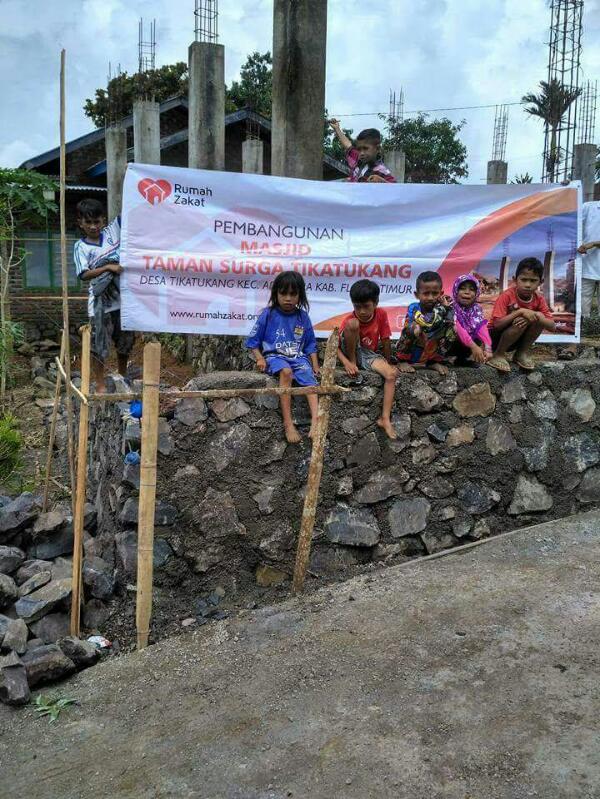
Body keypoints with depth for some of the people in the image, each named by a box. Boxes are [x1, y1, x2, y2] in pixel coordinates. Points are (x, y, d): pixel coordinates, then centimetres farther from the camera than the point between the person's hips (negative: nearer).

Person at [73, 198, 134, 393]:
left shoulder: (112, 231, 2)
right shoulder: (81, 246, -5)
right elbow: (84, 275, -15)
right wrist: (108, 267, -23)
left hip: (123, 299, 3)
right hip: (101, 304, -3)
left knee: (125, 341, 16)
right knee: (99, 344, 3)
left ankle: (122, 377, 34)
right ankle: (100, 384, 14)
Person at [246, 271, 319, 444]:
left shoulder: (302, 316, 9)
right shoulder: (268, 314, 2)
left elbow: (310, 344, 16)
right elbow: (253, 341, 6)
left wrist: (315, 365, 4)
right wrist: (260, 358, -10)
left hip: (298, 357, 3)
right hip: (274, 356, -3)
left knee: (309, 377, -29)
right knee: (286, 371, -36)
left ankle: (316, 422, -44)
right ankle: (288, 423, -37)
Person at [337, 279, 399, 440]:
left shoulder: (381, 314, -9)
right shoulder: (348, 320, -17)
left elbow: (386, 340, -1)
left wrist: (388, 363, 6)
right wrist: (347, 363, -34)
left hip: (369, 355, 3)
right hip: (352, 353, -2)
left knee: (392, 374, -28)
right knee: (353, 324, -31)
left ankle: (385, 419, -28)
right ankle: (353, 361, -14)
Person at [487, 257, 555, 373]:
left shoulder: (539, 299, -7)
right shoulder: (507, 296, -22)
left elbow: (552, 327, -11)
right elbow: (497, 324, -30)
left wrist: (537, 316, -29)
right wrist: (520, 311, -35)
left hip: (516, 340, 5)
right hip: (495, 337, -5)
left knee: (540, 317, -17)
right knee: (522, 321, -31)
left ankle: (523, 352, -3)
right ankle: (498, 355, -14)